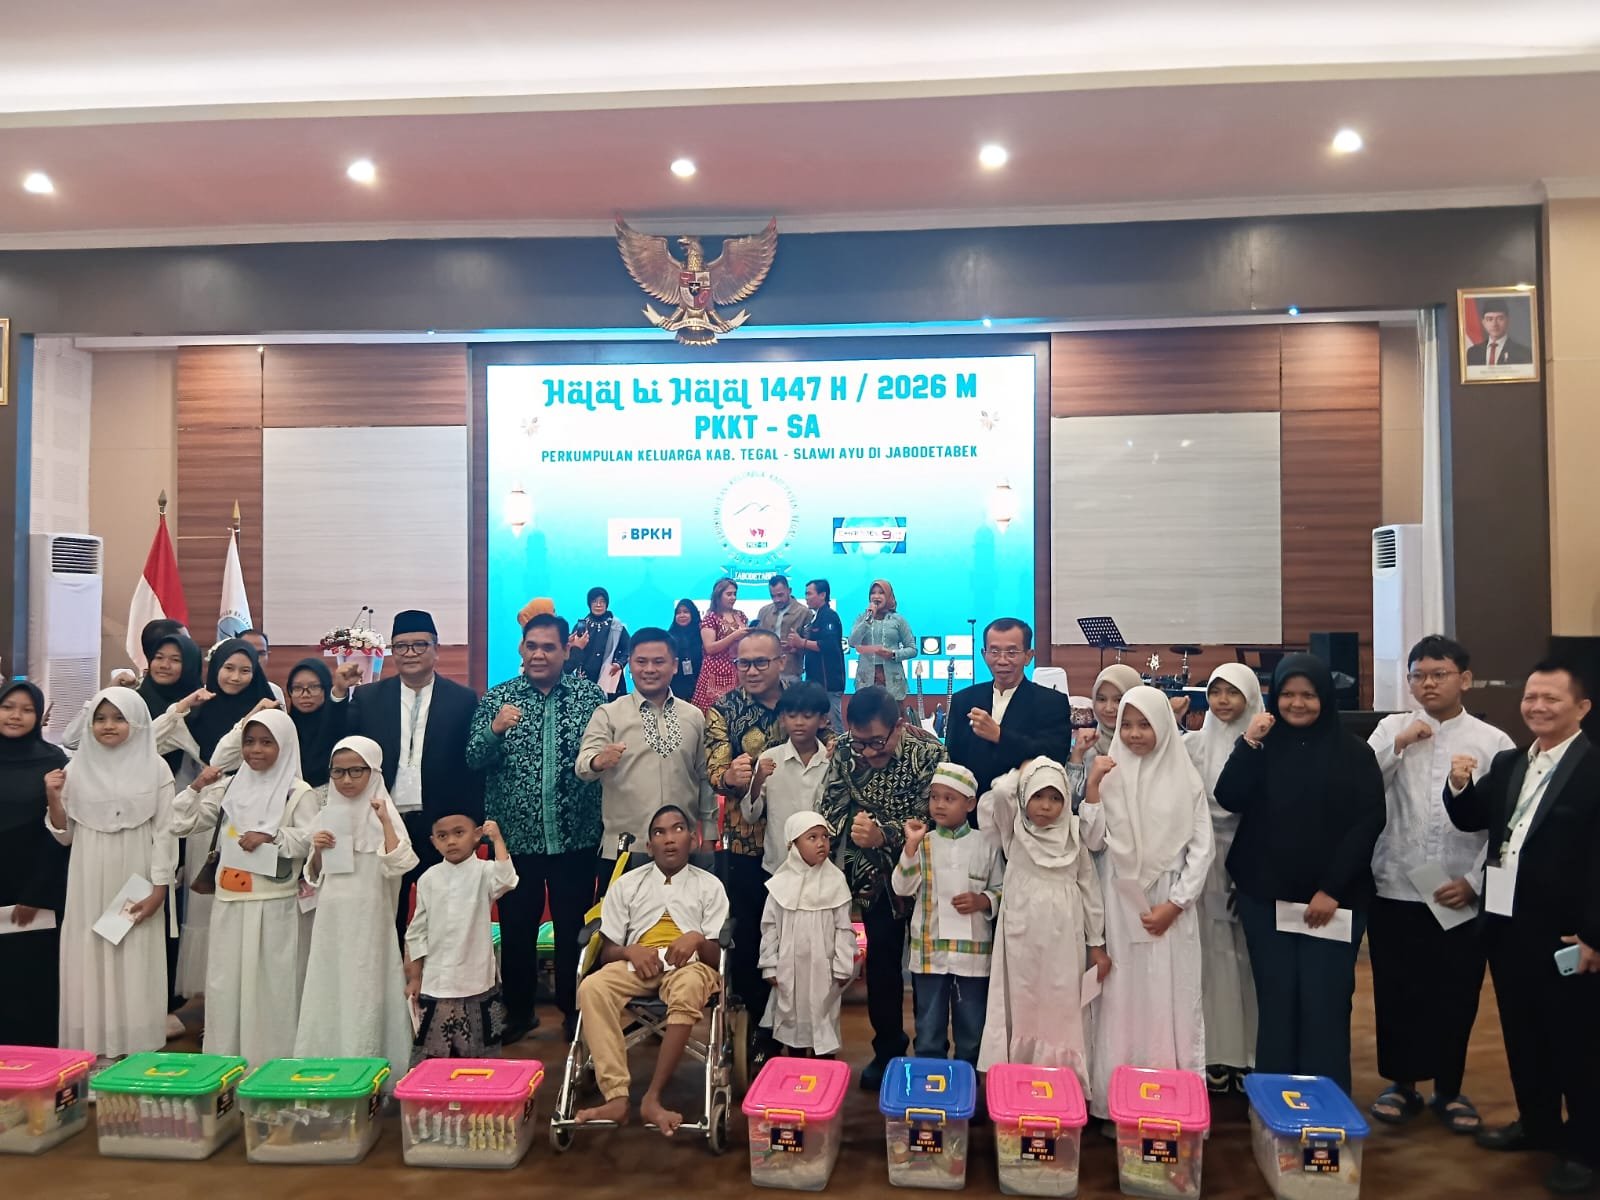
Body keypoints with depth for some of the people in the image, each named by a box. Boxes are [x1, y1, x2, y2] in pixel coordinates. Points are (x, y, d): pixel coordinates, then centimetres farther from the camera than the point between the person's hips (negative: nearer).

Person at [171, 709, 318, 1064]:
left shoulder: (298, 792, -4)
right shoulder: (229, 787, 10)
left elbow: (311, 841, -11)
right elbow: (182, 824, 8)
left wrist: (270, 837, -19)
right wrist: (196, 788, -4)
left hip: (273, 905, -4)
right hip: (229, 901, 5)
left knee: (270, 983, 0)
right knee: (224, 982, 10)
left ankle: (271, 1063, 11)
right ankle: (222, 1060, 21)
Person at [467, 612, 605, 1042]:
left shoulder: (590, 693, 0)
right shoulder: (497, 699, 1)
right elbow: (474, 761, -5)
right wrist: (494, 730, -23)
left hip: (575, 835, 0)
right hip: (517, 835, 1)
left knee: (574, 926, 10)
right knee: (516, 927, 11)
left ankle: (574, 1010, 27)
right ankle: (518, 1011, 29)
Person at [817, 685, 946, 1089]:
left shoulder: (929, 755, -21)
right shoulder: (844, 752, -9)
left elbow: (929, 821, -23)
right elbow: (829, 810, -6)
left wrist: (885, 836, -36)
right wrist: (853, 825, -25)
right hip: (876, 874, 3)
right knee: (880, 960, 10)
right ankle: (887, 1050, 27)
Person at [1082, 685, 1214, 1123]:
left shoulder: (1185, 777, 1)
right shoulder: (1109, 774, 2)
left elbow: (1202, 848, 1)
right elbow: (1093, 841, -1)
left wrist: (1174, 904, -6)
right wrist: (1092, 788, -12)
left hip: (1171, 908, 0)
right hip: (1120, 905, 0)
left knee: (1173, 1000, 3)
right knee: (1120, 999, 3)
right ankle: (1116, 1103, 11)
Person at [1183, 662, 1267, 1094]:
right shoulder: (1195, 745, 7)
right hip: (1207, 859, 2)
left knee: (1250, 953, 2)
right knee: (1213, 953, 3)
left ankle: (1251, 1052, 14)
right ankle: (1217, 1053, 11)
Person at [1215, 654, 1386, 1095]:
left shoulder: (1353, 753, 1)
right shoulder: (1263, 746, 7)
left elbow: (1368, 823, -5)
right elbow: (1229, 799, -6)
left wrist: (1332, 889, -10)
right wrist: (1249, 743, -15)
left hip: (1334, 899, -2)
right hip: (1265, 896, 2)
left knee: (1324, 1002, -2)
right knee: (1275, 999, 5)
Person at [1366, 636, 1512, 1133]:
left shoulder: (1494, 742, -1)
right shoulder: (1391, 728, 2)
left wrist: (1474, 881, -8)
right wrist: (1399, 743, -15)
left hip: (1463, 896, 0)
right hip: (1395, 890, 1)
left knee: (1456, 996, 10)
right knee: (1396, 993, 9)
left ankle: (1450, 1090, 29)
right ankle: (1401, 1084, 26)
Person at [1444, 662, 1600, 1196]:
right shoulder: (1507, 762, 9)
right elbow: (1472, 821, 11)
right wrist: (1460, 786, -9)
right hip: (1507, 923, 7)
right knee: (1521, 1032, 18)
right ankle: (1536, 1122, 35)